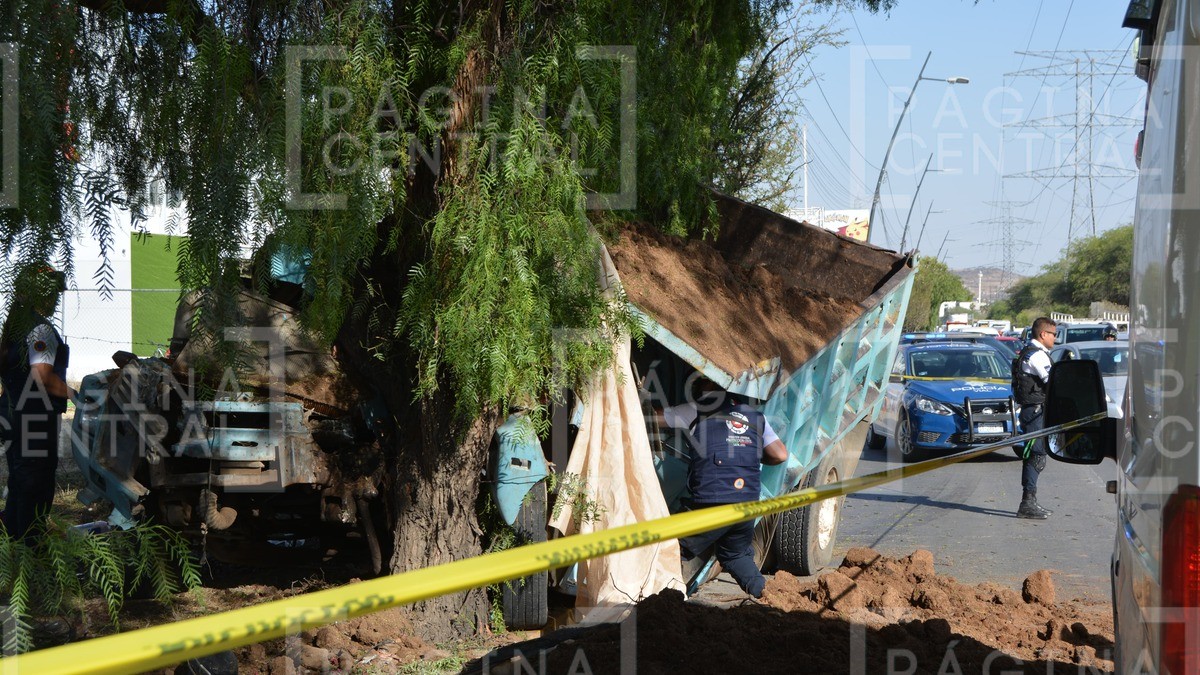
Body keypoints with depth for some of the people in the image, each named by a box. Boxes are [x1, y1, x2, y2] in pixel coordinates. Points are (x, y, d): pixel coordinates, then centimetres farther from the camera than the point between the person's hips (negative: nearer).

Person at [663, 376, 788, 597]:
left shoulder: (696, 411, 6)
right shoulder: (756, 417, 17)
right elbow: (780, 455, 12)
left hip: (711, 506, -5)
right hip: (748, 505, 5)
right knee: (737, 555, 27)